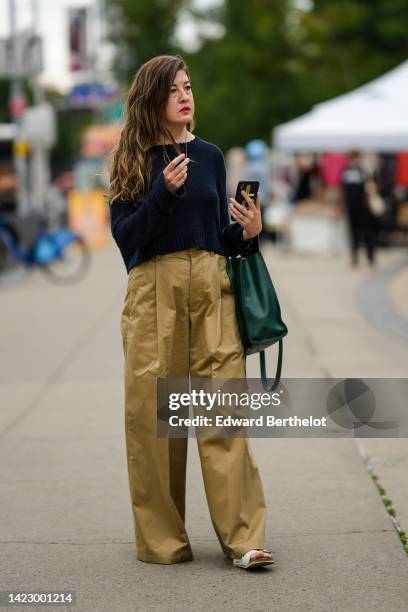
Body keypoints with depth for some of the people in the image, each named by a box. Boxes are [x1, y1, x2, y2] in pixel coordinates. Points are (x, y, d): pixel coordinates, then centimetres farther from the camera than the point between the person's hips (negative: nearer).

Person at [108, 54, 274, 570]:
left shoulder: (210, 156, 12)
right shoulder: (132, 162, 5)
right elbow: (125, 236, -4)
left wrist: (248, 233, -3)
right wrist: (164, 191, -15)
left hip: (212, 288, 2)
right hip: (153, 291, -1)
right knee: (153, 413, 0)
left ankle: (243, 538, -6)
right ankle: (162, 540, 10)